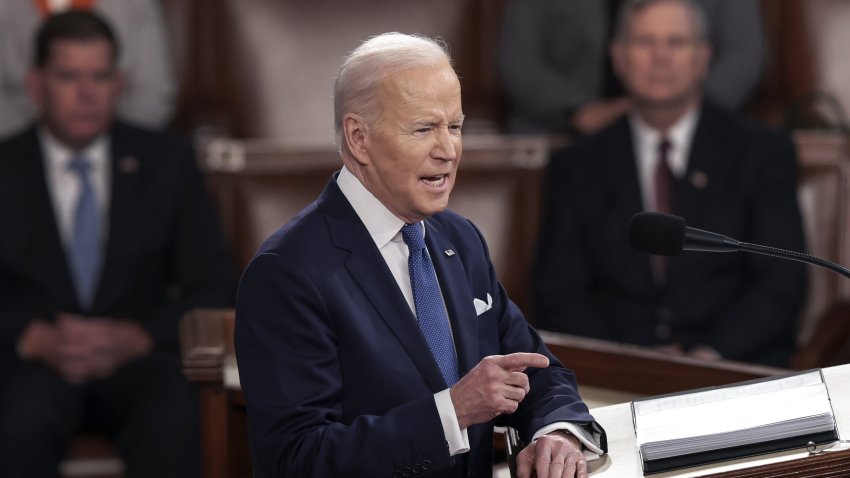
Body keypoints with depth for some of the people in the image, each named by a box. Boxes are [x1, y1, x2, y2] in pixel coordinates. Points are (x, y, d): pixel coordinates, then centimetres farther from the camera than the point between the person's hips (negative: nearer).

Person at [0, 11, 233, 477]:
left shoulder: (166, 160, 13)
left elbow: (213, 287, 7)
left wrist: (135, 337, -12)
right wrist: (37, 339, -18)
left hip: (137, 355, 1)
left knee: (172, 421, -36)